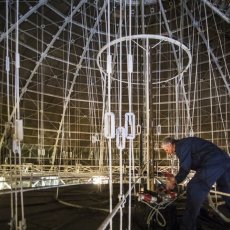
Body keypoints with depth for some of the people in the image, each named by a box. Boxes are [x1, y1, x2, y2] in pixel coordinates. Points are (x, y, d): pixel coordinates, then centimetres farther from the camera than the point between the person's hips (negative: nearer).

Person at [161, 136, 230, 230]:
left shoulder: (181, 145, -5)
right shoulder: (185, 144, 25)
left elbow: (185, 168, -10)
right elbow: (186, 166, 29)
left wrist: (174, 181, 2)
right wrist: (175, 179, 25)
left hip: (213, 163, -11)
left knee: (194, 189, -9)